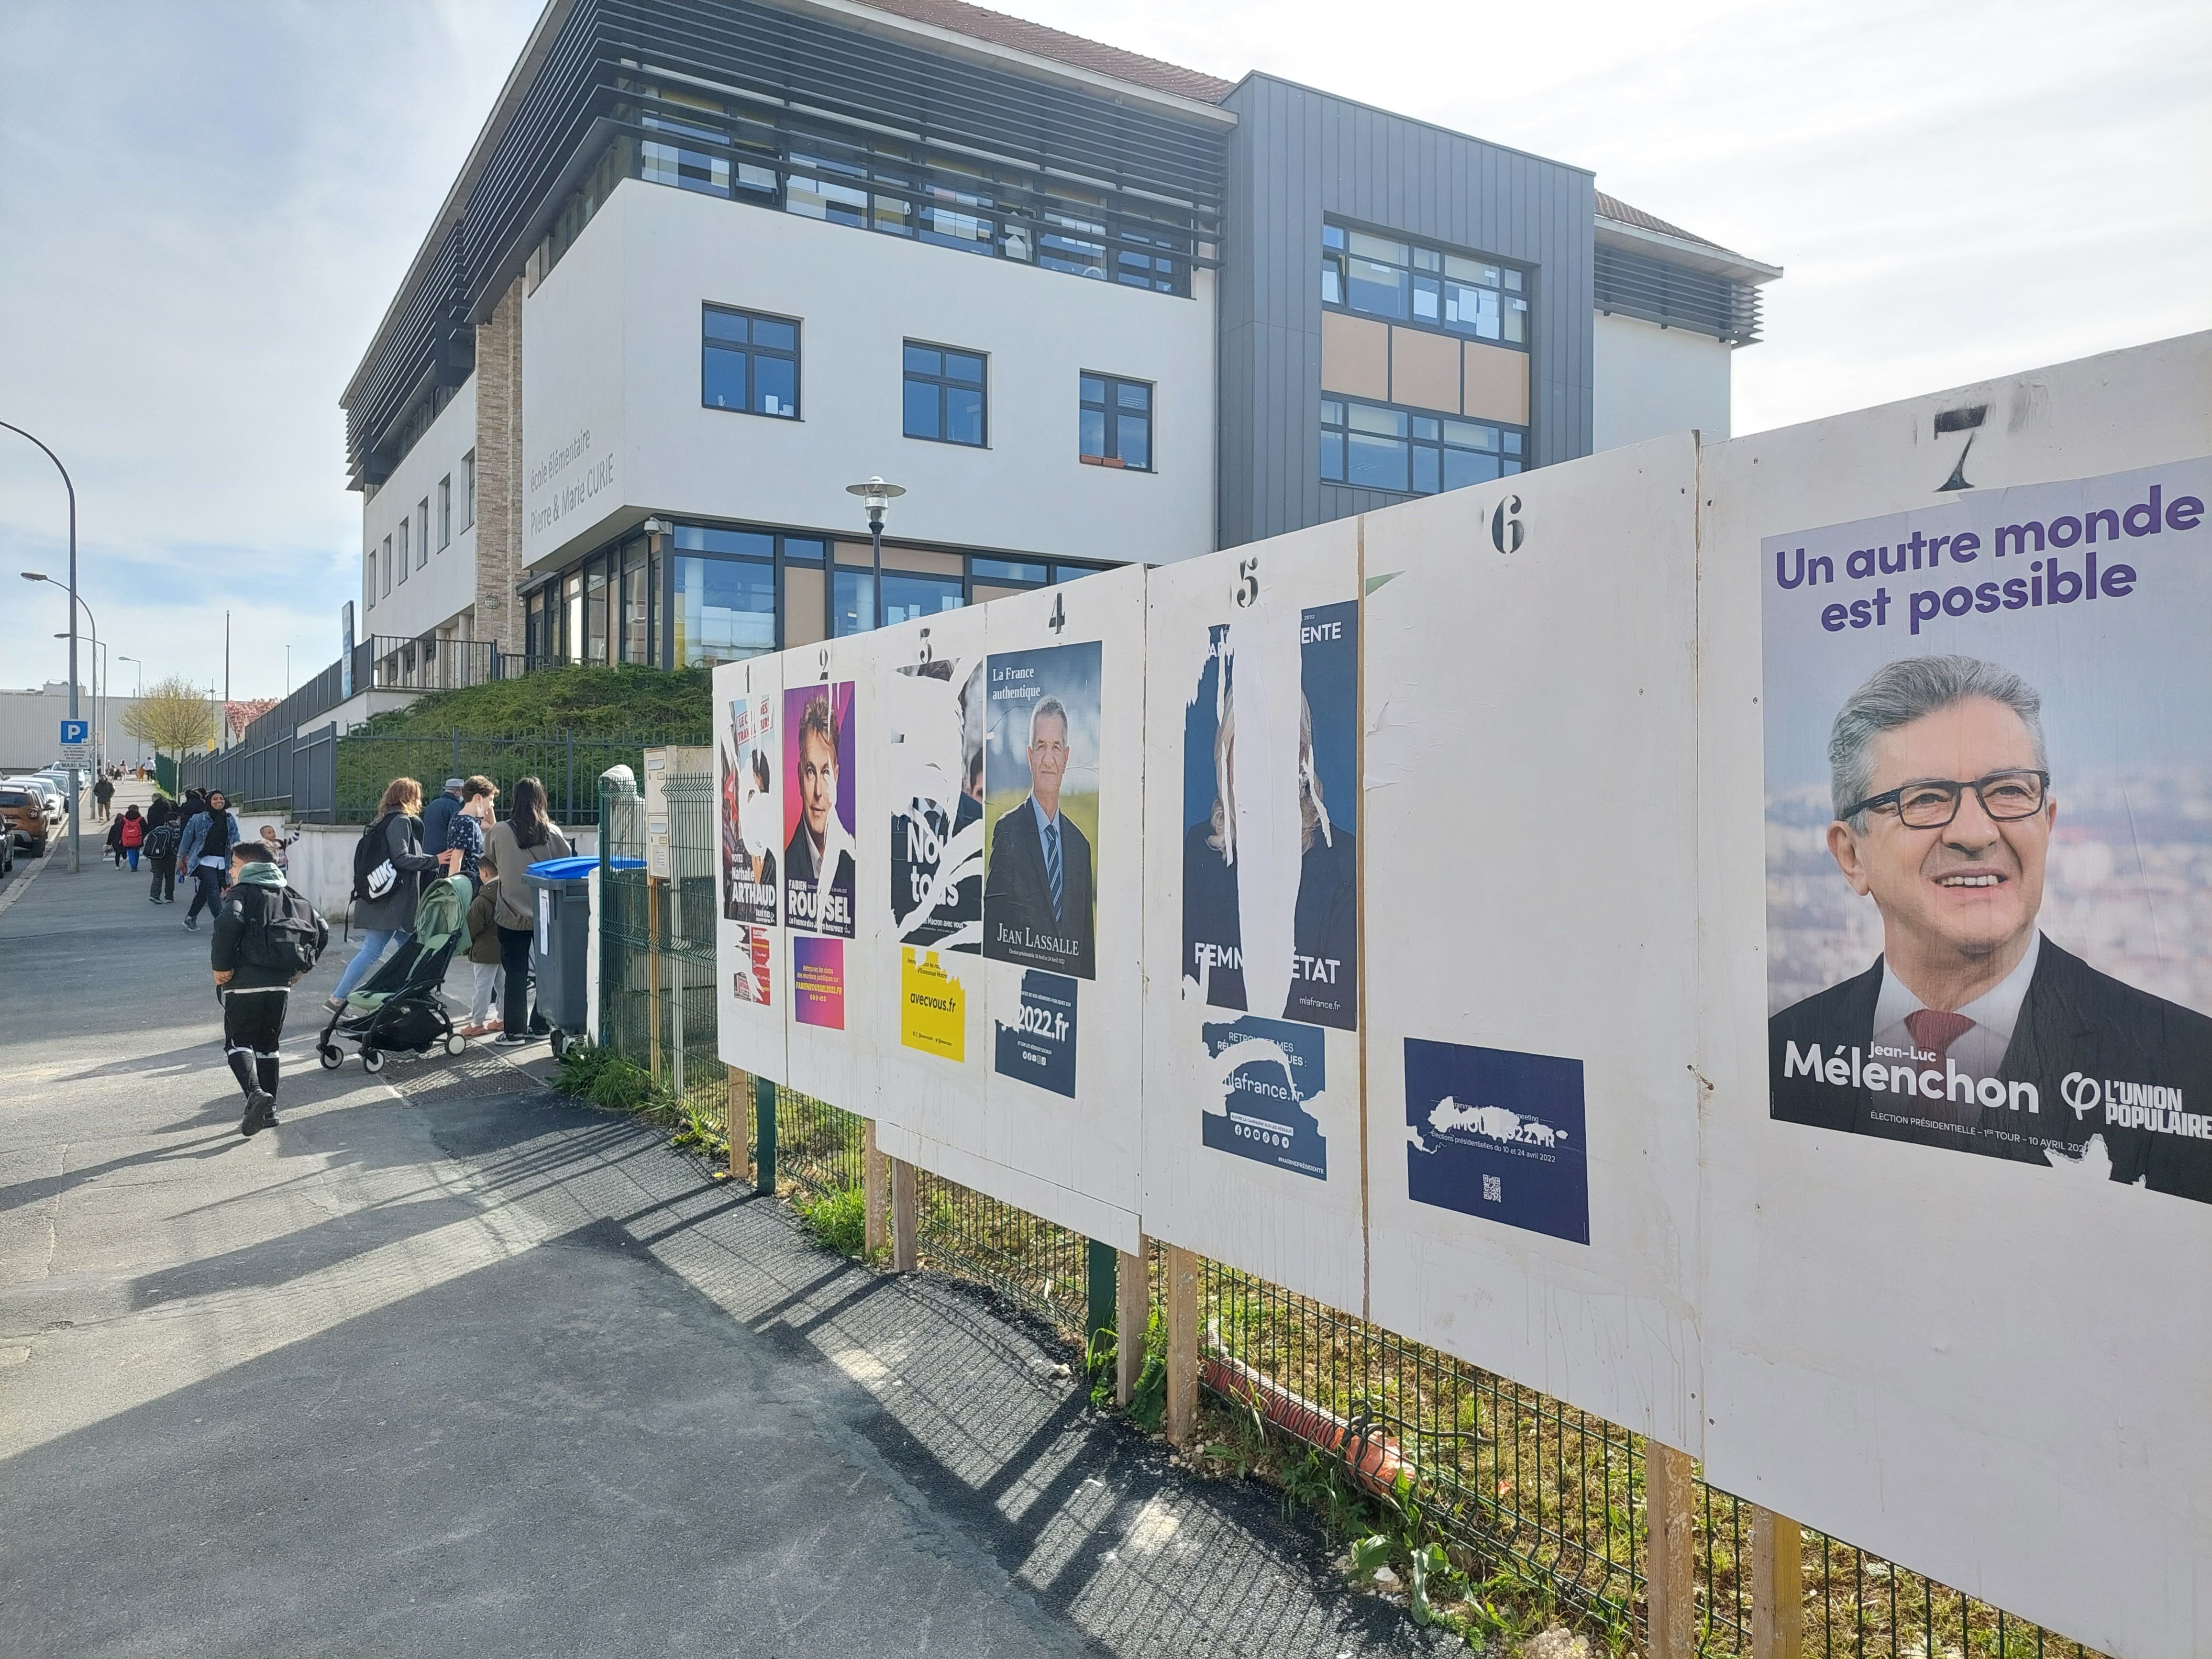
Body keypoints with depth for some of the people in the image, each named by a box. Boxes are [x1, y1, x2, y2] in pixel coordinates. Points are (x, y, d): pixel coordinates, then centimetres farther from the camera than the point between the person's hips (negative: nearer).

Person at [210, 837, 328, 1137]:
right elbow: (321, 930, 12)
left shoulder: (242, 892, -3)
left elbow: (228, 923, -24)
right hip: (281, 984, 5)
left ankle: (255, 1092, -19)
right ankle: (268, 1110, 16)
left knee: (238, 1043, 5)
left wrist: (220, 966, -14)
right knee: (268, 1045, 17)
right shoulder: (288, 895, 16)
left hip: (244, 984, -5)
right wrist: (300, 968, 17)